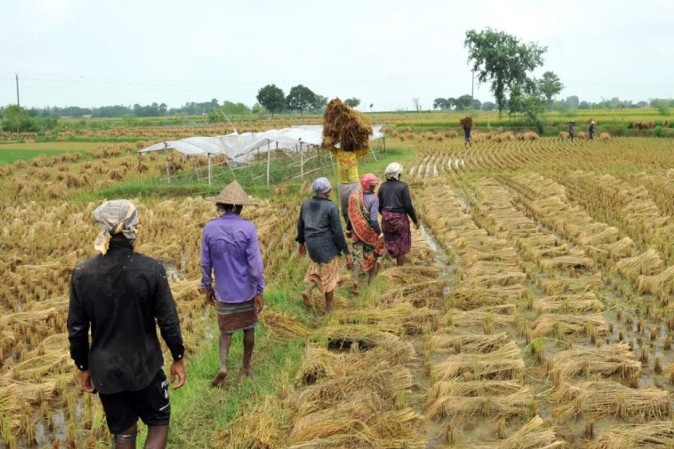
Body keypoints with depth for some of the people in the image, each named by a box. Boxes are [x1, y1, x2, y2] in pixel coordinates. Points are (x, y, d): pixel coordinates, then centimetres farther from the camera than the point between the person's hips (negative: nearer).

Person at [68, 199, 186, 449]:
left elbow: (76, 329, -3)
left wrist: (83, 367, 11)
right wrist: (178, 358, 3)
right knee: (159, 422, 17)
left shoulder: (82, 274, -10)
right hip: (144, 365, -2)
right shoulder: (151, 269, -17)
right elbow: (168, 321, -11)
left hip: (105, 369, 3)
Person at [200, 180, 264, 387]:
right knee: (248, 328, 17)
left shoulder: (210, 228, -8)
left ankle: (222, 365, -4)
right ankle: (246, 368, 27)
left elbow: (206, 263, -1)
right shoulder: (247, 228, -15)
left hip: (224, 292, 1)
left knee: (225, 329, 16)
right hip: (247, 291, -1)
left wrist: (207, 288, 12)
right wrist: (260, 291, -6)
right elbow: (255, 263, -14)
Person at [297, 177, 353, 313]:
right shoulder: (331, 207, -16)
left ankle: (308, 290, 2)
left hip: (311, 244, 5)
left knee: (317, 269, 27)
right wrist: (346, 252, -10)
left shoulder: (306, 204, 1)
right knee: (329, 275, 10)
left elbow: (300, 225, 10)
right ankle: (329, 308, 18)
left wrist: (301, 242, 25)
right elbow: (337, 231, -16)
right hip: (328, 245, -5)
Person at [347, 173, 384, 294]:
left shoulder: (354, 196, -5)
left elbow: (350, 215, 4)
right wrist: (380, 234, -15)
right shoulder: (373, 199, -22)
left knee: (357, 257, 10)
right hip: (370, 233, -4)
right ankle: (370, 282, 28)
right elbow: (374, 220, -24)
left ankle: (355, 282, -2)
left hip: (357, 232, 4)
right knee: (372, 257, 15)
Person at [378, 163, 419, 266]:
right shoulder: (402, 186, -13)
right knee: (401, 246, 11)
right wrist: (415, 220, -3)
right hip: (400, 218, -4)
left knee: (390, 242, 20)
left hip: (386, 218, 4)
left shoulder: (383, 186, -1)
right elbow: (408, 205, -13)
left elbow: (379, 205, 3)